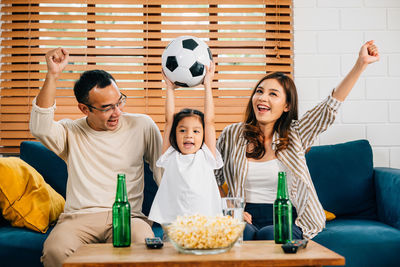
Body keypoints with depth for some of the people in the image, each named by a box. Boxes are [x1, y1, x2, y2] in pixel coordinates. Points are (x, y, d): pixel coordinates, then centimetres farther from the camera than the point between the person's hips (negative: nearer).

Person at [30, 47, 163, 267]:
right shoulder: (70, 133, 9)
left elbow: (164, 171, 13)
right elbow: (40, 128, -12)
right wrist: (52, 75, -18)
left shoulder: (142, 126, 10)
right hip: (79, 216, 1)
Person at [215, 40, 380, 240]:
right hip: (245, 218, -1)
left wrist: (361, 64, -8)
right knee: (244, 232, -34)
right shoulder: (231, 134, 8)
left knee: (269, 234, -32)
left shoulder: (294, 135, 7)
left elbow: (330, 106, -1)